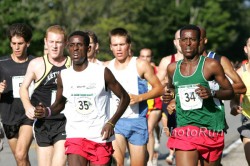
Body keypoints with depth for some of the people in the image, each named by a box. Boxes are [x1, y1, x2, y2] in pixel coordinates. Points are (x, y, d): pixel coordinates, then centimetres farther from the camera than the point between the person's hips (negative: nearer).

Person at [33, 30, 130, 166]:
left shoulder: (102, 72, -5)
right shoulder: (63, 76, 4)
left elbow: (124, 97, 2)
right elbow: (60, 103, 17)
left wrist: (111, 122, -10)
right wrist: (47, 111, -6)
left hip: (101, 139, -1)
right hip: (75, 138, 1)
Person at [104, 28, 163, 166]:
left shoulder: (140, 65, 0)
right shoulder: (106, 67, 8)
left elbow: (159, 88, 1)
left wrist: (139, 98, -13)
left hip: (137, 120, -1)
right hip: (114, 120, 1)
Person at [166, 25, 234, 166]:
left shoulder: (211, 65, -4)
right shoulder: (173, 68, 8)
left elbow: (230, 92, 0)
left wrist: (212, 93, -19)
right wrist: (170, 93, 5)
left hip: (211, 127, -2)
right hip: (184, 128, 2)